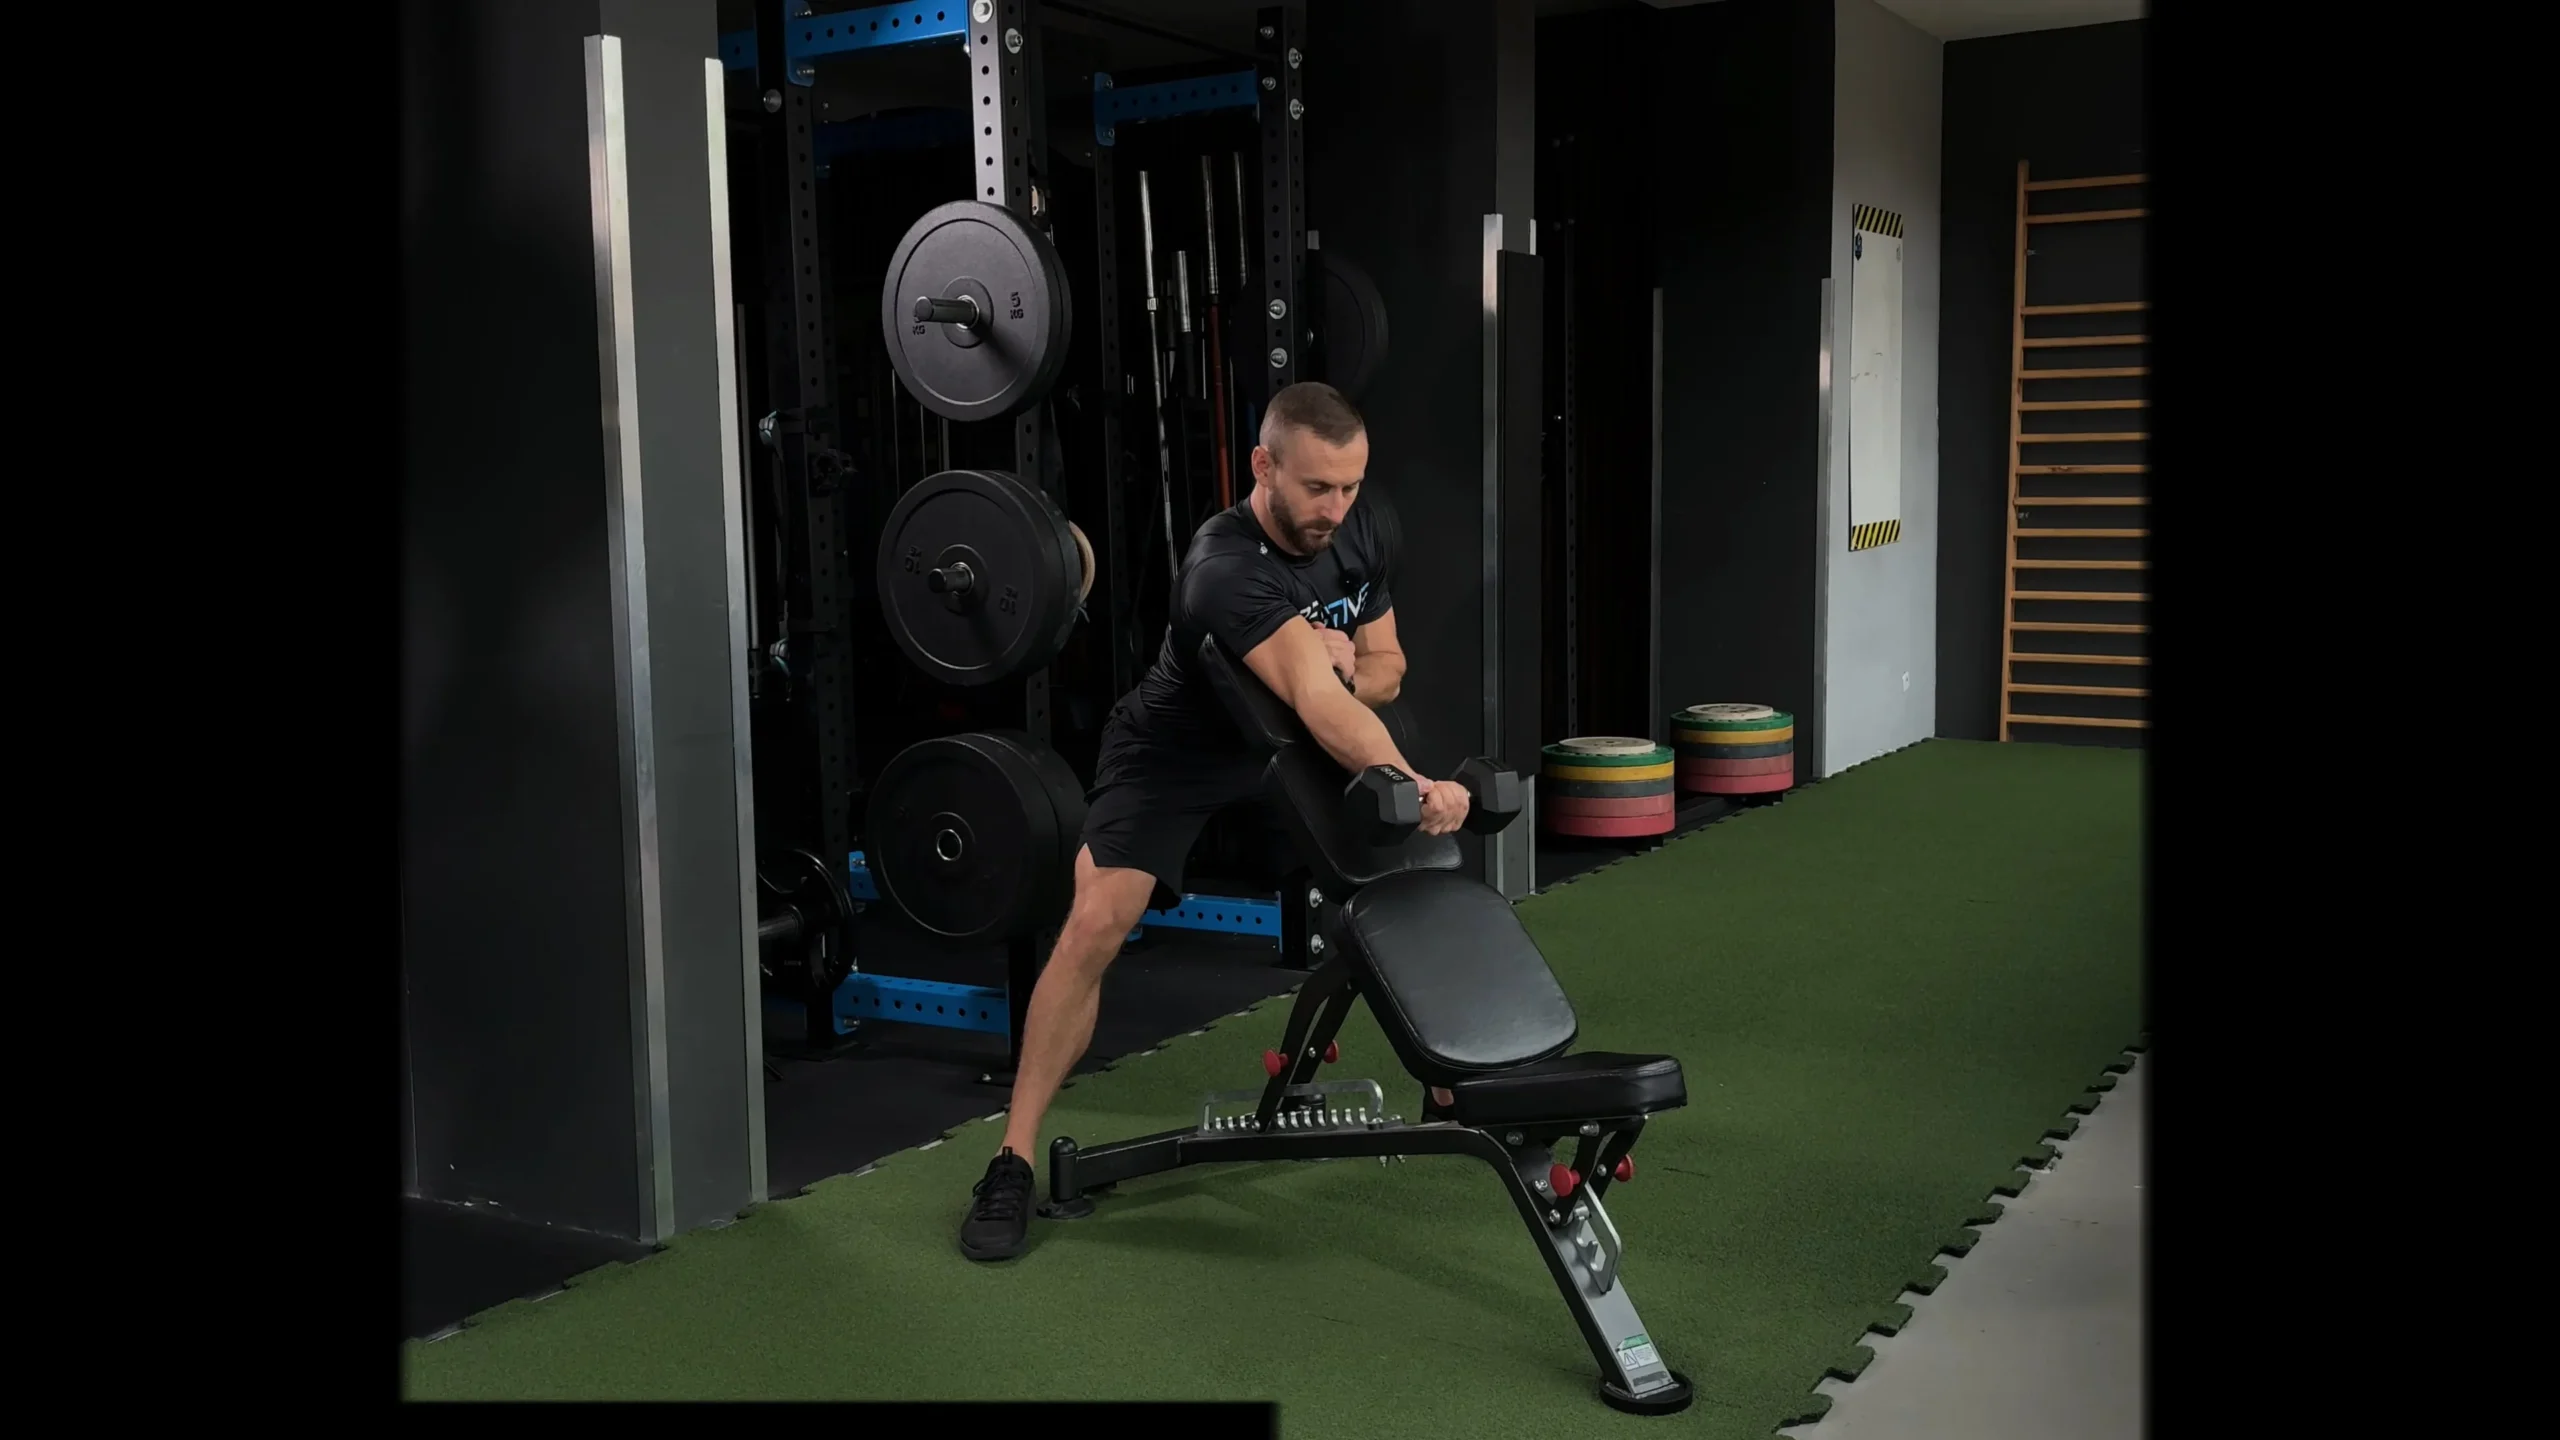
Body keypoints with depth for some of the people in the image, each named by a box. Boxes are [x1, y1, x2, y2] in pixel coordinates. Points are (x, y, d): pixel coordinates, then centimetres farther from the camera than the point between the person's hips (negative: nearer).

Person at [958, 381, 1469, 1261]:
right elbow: (1316, 704, -51)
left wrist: (1354, 671, -24)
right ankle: (1014, 1162, -15)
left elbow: (1384, 667, 1)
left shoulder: (1363, 536, -12)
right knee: (1096, 923, -25)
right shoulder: (1227, 568, -37)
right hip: (1177, 750, -7)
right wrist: (1410, 788, -65)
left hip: (1288, 745, 7)